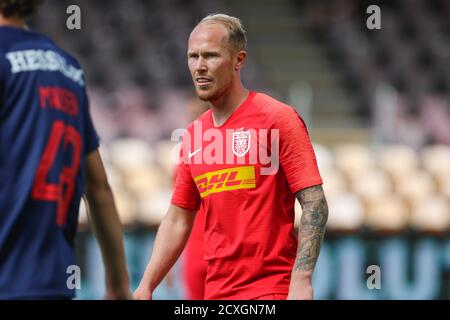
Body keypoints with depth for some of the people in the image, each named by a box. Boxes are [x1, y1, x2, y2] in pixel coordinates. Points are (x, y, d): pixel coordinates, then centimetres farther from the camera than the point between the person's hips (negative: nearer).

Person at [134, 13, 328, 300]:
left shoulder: (278, 119, -6)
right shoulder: (194, 134, 12)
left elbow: (314, 204, -11)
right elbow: (178, 220, 18)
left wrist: (301, 280, -22)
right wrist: (146, 285, 10)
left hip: (271, 289, -6)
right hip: (215, 291, 6)